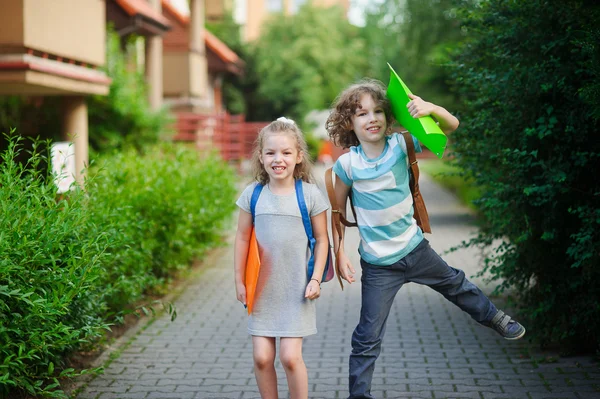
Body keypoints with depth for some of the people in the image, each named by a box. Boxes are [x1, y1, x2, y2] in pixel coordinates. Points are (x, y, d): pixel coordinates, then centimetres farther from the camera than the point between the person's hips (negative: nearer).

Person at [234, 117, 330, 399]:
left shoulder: (310, 194, -5)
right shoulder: (252, 194, -1)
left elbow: (322, 239, 1)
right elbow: (242, 238, 6)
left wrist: (316, 279, -5)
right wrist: (239, 280, 5)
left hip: (296, 290, -2)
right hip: (262, 289, 2)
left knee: (290, 356, -6)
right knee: (262, 357, 2)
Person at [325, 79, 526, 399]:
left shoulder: (401, 145, -12)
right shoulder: (347, 164, -16)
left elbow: (451, 126, -16)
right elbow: (338, 209, -4)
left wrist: (430, 109, -37)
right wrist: (340, 254, -8)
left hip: (414, 248, 3)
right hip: (379, 265, -3)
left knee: (455, 284, 28)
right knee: (368, 337, 0)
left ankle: (494, 318, 57)